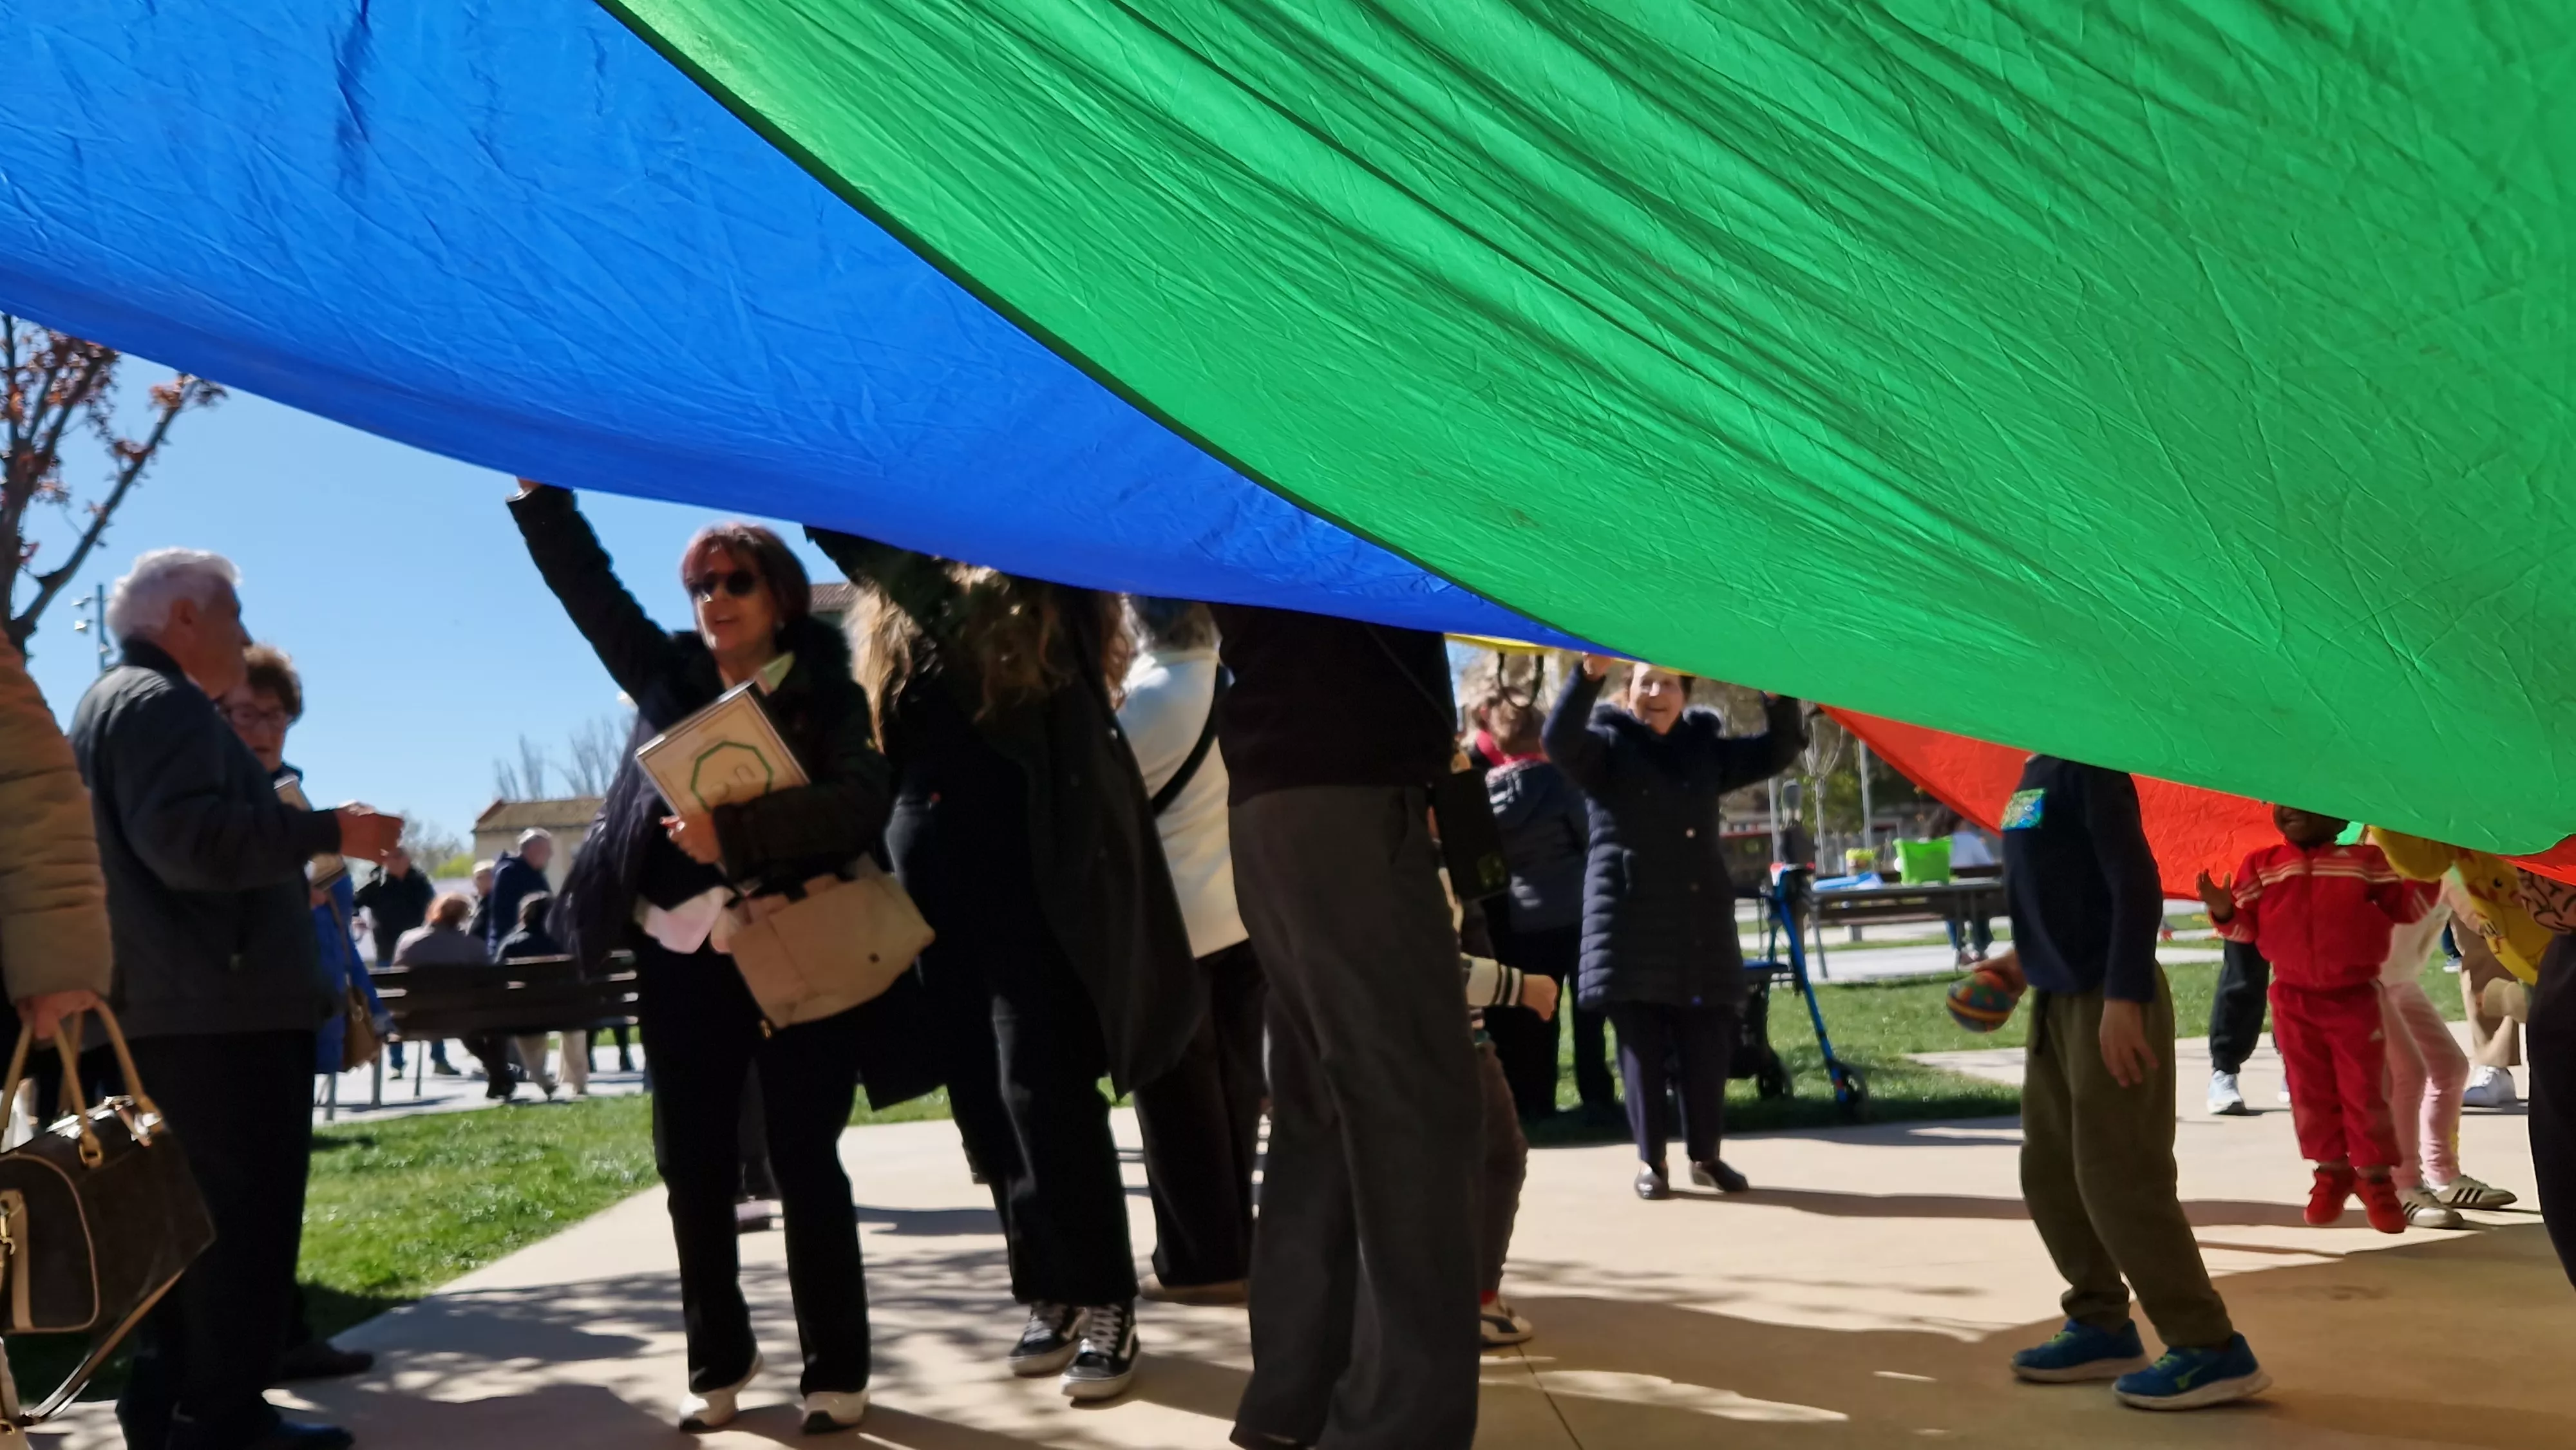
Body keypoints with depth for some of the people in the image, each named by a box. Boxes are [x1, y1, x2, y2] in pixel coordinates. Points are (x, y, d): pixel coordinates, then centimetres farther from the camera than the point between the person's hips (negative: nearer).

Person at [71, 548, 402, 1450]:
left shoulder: (114, 702, 24)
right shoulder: (163, 702, -11)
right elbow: (187, 837, -25)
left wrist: (290, 885, 31)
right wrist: (325, 833, -19)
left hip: (168, 1007, 11)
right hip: (219, 1006, -11)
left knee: (193, 1215, 15)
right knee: (245, 1216, -7)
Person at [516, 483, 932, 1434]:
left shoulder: (827, 695, -2)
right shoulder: (667, 677, 12)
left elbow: (858, 806, -17)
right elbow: (588, 588, 12)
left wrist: (734, 830, -27)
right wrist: (538, 489, 3)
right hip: (681, 959, 4)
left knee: (805, 1166, 1)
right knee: (694, 1168, 8)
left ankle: (836, 1371, 10)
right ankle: (717, 1362, 22)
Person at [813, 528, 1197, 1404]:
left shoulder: (1044, 580, 4)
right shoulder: (898, 605, 19)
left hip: (1034, 858, -5)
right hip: (932, 865, 5)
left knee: (1043, 1089, -10)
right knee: (982, 1097, 6)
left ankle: (1104, 1303, 0)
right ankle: (1049, 1291, 17)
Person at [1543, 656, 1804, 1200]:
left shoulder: (1705, 748, 15)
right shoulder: (1608, 745, 2)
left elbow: (1777, 752, 17)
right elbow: (1560, 740, -17)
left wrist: (1778, 700, -2)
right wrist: (1589, 677, -31)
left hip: (1701, 925, 4)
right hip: (1630, 924, -3)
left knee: (1708, 1048, 4)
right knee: (1642, 1049, 0)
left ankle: (1706, 1155, 19)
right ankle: (1651, 1160, 10)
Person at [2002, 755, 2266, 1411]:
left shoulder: (2086, 767, -15)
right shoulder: (2035, 772, 10)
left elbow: (2137, 886, -19)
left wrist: (2123, 997, -23)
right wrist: (2024, 961, 19)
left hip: (2106, 1002, -9)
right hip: (2057, 998, 9)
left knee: (2118, 1178, -6)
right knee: (2049, 1173, 14)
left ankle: (2212, 1349, 3)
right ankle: (2102, 1325, 26)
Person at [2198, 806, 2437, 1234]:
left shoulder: (2367, 860, -1)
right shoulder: (2262, 865, 2)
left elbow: (2408, 908, 3)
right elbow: (2247, 926, 2)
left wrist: (2427, 875, -13)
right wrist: (2223, 911, -18)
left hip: (2354, 996, -2)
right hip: (2294, 999, 2)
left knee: (2364, 1092, 2)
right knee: (2310, 1094, 8)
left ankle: (2376, 1178, 15)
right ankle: (2331, 1171, 23)